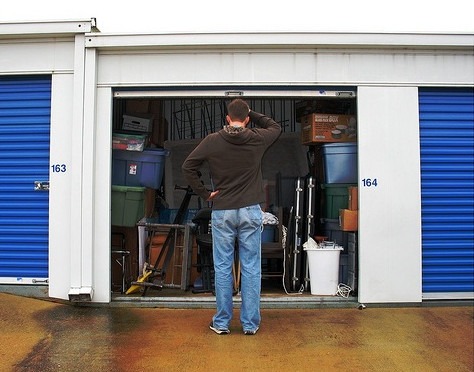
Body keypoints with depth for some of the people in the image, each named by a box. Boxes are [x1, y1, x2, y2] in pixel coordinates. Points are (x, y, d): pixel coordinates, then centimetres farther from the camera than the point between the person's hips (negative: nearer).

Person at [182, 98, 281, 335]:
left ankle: (221, 323, 16)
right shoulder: (257, 139, -1)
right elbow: (276, 127, 20)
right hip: (250, 211, 0)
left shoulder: (212, 141, -2)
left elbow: (187, 167, -2)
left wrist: (204, 193, 3)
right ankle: (250, 323, 14)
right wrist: (252, 113, 20)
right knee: (251, 269, 6)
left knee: (222, 268, 7)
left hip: (222, 212, 0)